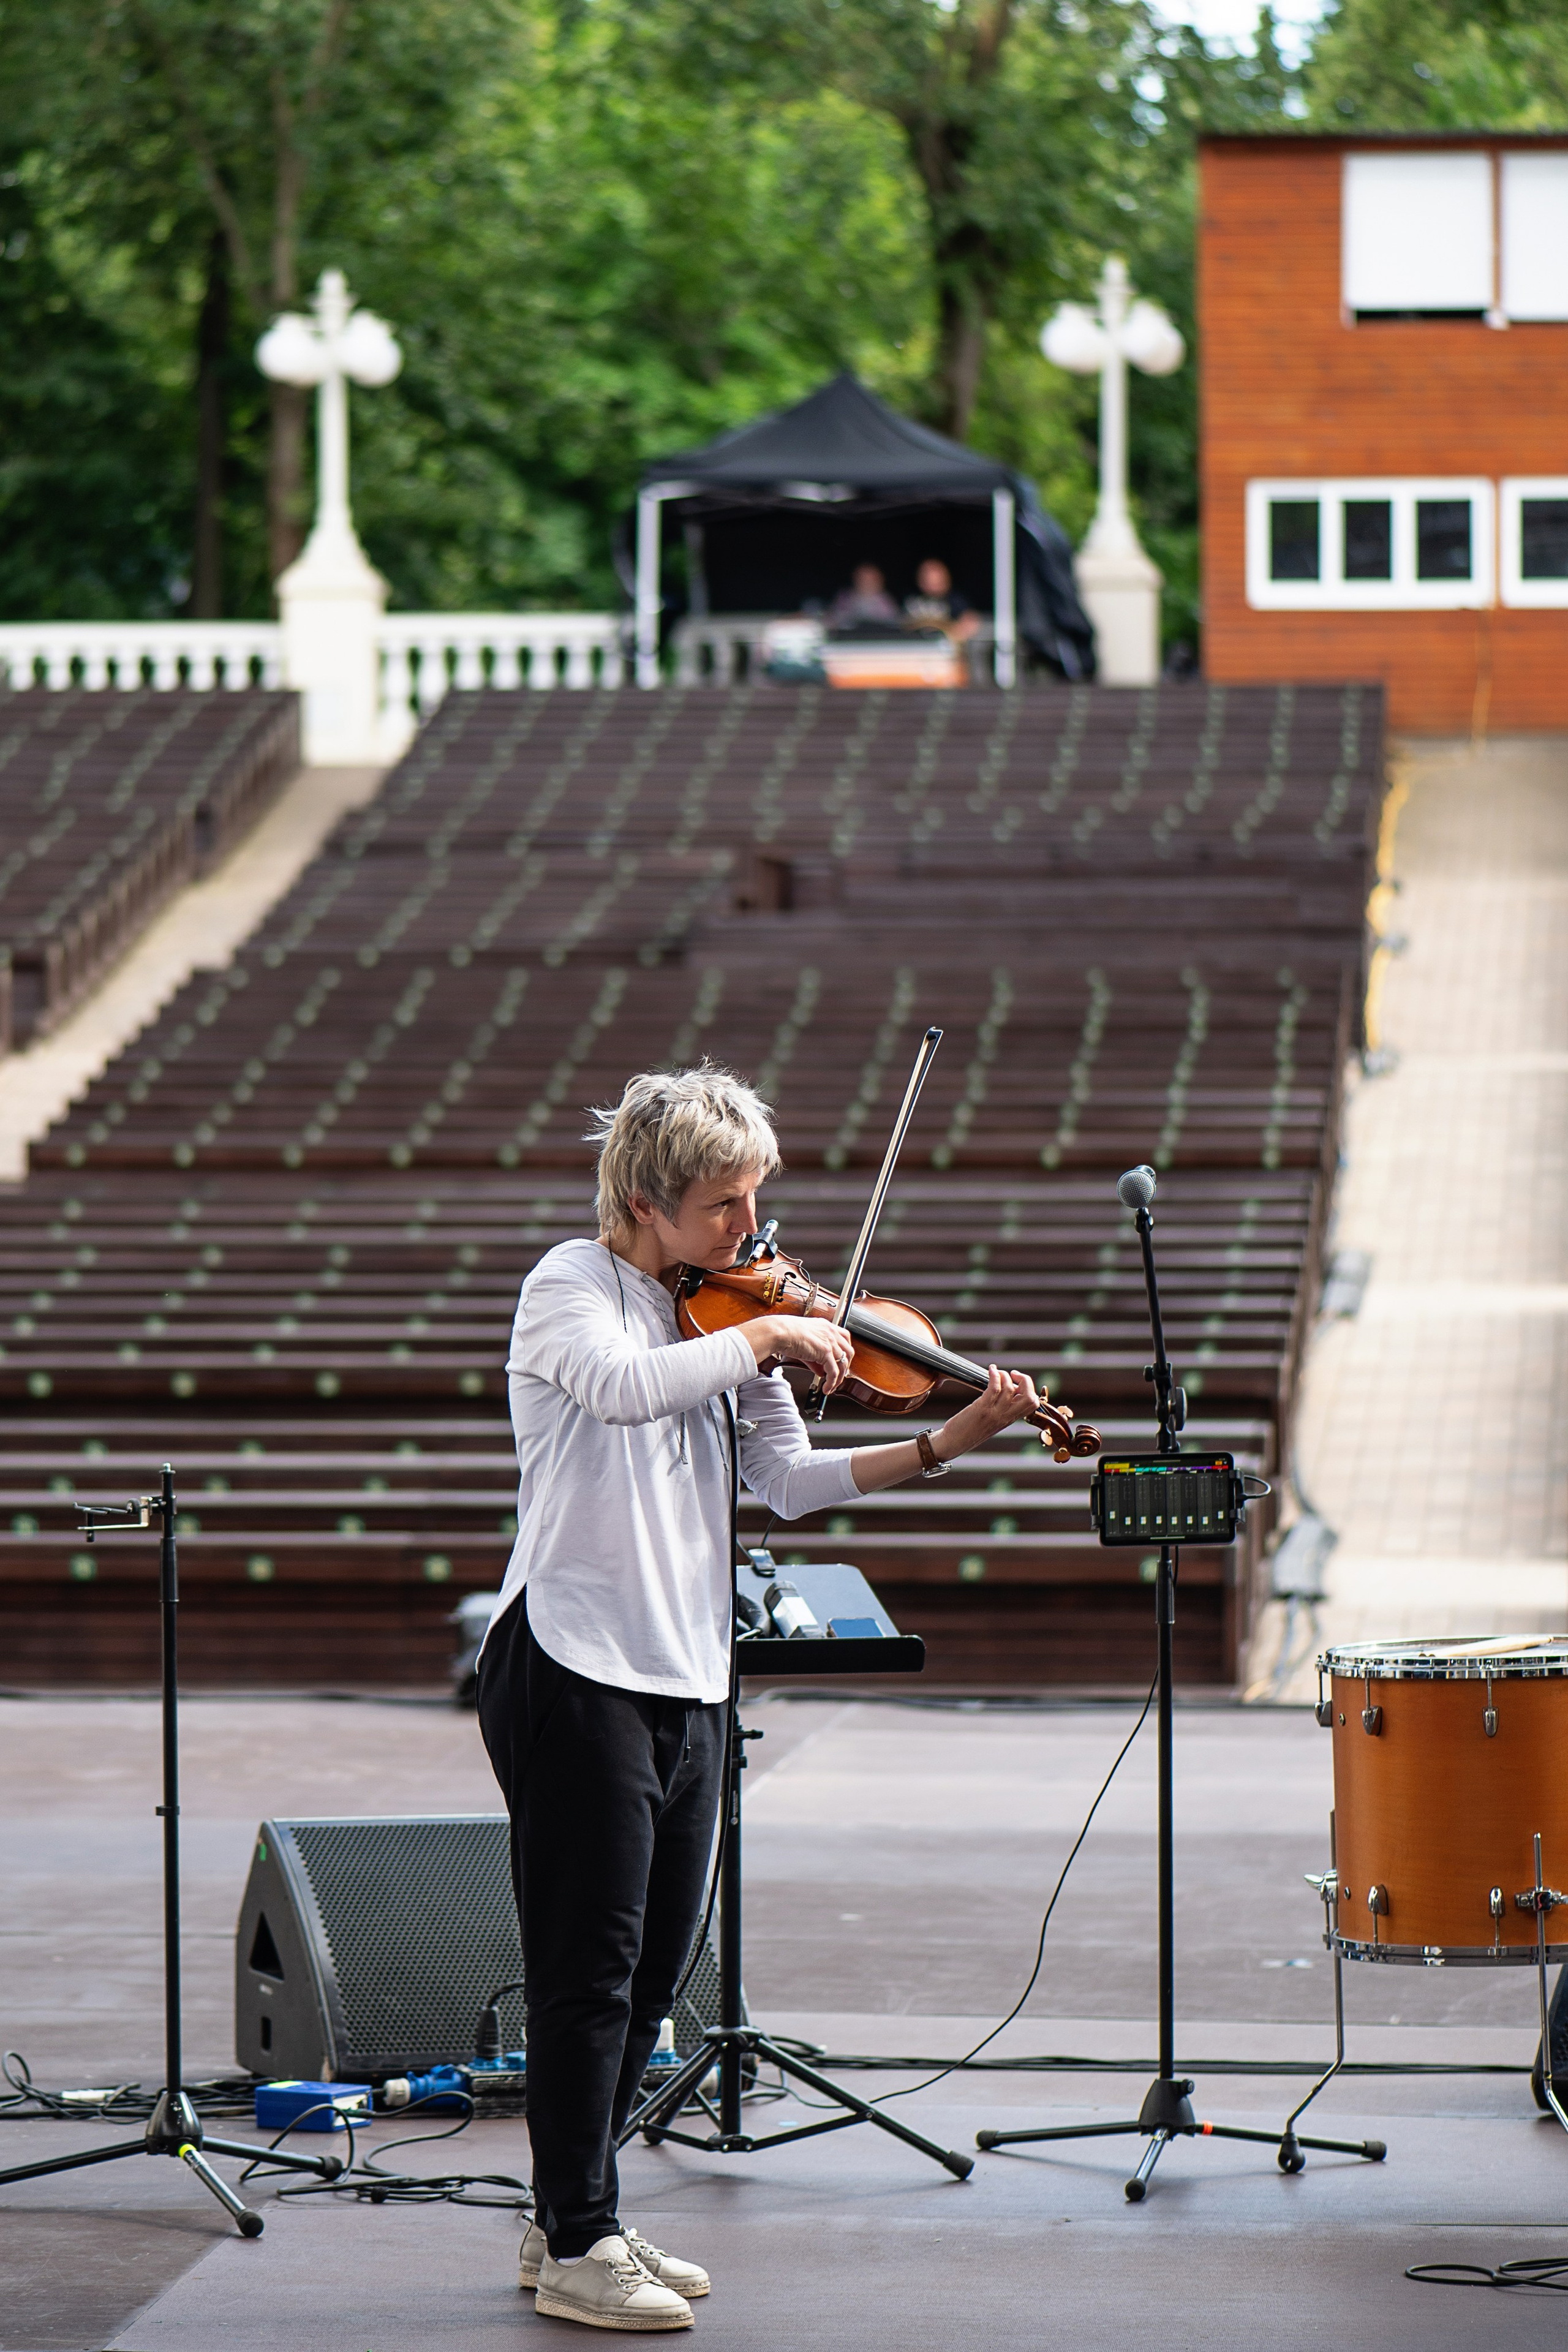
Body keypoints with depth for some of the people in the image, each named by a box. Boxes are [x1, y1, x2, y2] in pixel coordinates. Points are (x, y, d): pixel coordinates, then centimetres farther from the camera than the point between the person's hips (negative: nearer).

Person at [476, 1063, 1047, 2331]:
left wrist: (949, 1442, -2)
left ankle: (572, 2219, 24)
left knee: (653, 1969, 12)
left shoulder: (732, 1319, 13)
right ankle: (577, 2246, 3)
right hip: (574, 1668, -7)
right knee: (591, 1966, -4)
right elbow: (623, 1385, -29)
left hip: (687, 1682, 7)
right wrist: (767, 1336, -20)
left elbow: (791, 1480, 7)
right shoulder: (572, 1285, -7)